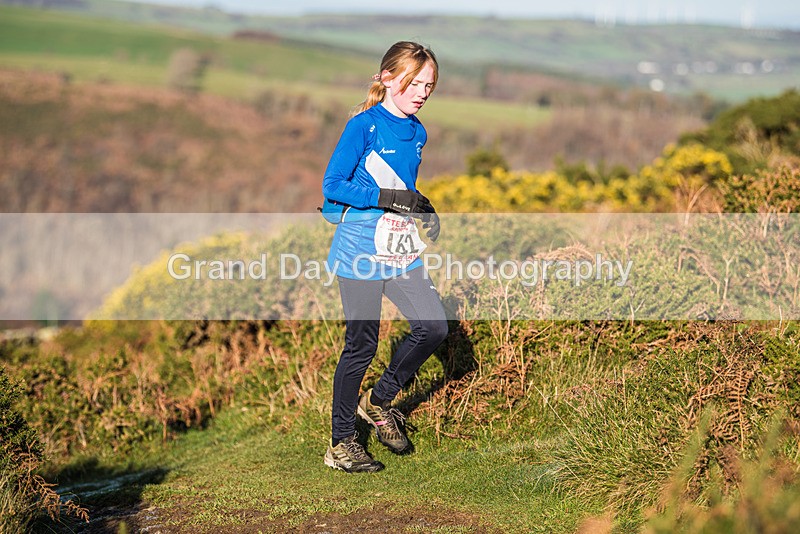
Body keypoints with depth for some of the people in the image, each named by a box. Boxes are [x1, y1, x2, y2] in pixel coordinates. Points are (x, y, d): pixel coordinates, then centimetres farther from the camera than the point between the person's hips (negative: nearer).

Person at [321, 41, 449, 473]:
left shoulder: (417, 133, 10)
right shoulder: (364, 126, -13)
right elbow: (332, 186, -16)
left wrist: (424, 210, 2)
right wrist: (389, 198, -22)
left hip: (400, 250, 7)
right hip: (361, 252, -7)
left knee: (433, 326, -2)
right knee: (361, 346, 0)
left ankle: (378, 401, 20)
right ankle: (340, 445, 15)